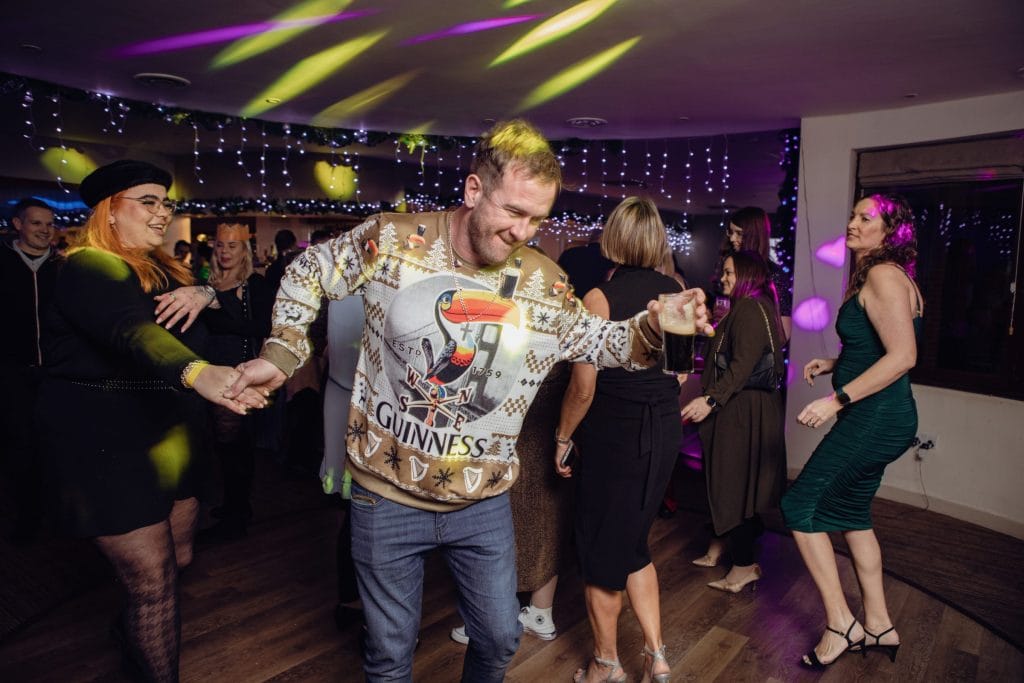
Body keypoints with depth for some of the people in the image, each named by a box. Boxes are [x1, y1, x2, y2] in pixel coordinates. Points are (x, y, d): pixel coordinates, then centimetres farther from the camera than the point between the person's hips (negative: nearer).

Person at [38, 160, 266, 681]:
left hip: (169, 435, 9)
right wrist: (198, 373, -55)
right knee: (156, 584, -4)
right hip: (108, 444, -9)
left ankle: (130, 631, 51)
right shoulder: (89, 267, -17)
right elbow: (129, 329, -39)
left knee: (178, 558, 21)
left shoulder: (163, 270, 13)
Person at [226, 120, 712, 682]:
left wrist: (650, 326, -14)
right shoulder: (393, 239, -12)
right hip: (386, 496, -2)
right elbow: (308, 272, 3)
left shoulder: (545, 284, -5)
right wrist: (281, 355, -4)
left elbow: (595, 340, 7)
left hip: (483, 503, 2)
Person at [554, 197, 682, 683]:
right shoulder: (676, 292, 1)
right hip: (665, 428, 6)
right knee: (633, 543, 23)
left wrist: (563, 437, -4)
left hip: (613, 432, -6)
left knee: (601, 551, 13)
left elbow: (584, 386, -16)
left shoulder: (600, 297, -16)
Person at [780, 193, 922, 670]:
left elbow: (903, 356, -24)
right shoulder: (876, 275, 15)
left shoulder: (884, 275, -15)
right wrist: (833, 364, 12)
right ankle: (878, 625, 30)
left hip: (876, 417, -10)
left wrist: (837, 399, -24)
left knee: (800, 505, -4)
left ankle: (841, 624, 7)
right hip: (878, 417, 10)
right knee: (850, 512, 18)